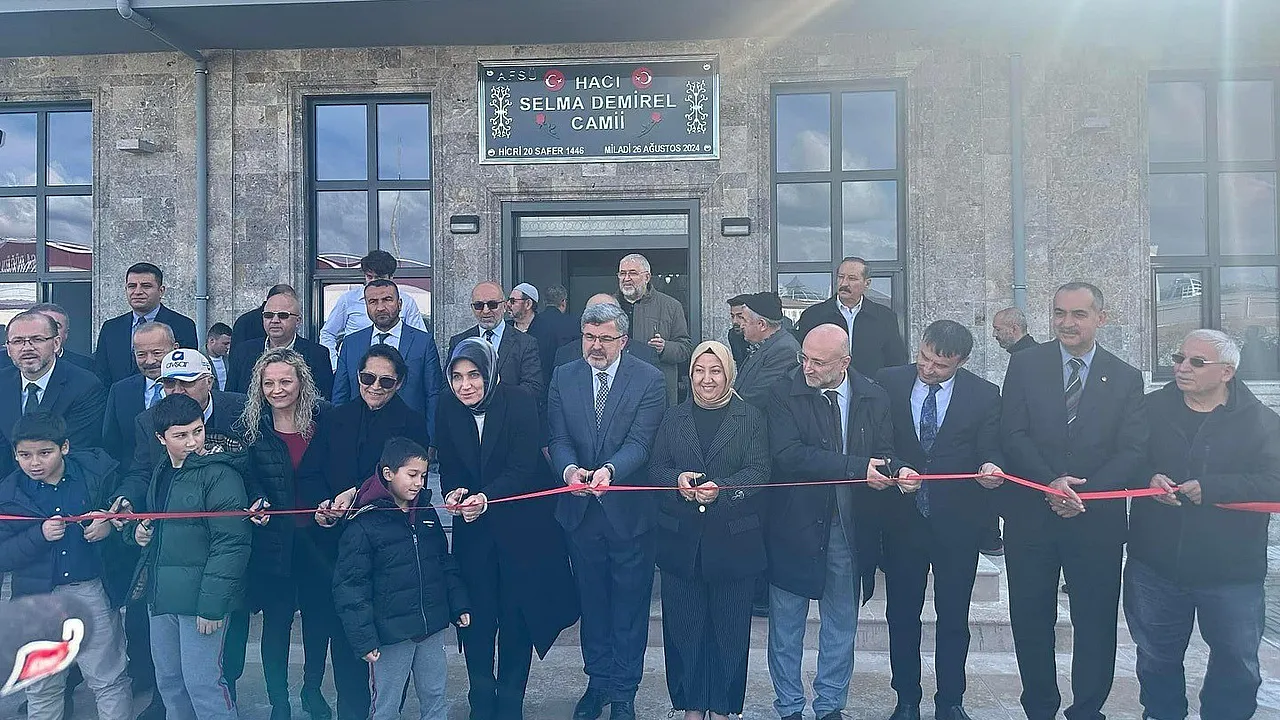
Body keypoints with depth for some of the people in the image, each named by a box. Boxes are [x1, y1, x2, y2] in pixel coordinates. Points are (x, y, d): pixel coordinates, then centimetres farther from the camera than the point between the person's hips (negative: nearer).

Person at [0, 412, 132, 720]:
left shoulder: (97, 470, -6)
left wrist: (111, 523, -14)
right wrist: (40, 535, -20)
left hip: (94, 591, -1)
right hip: (38, 598, 2)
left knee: (109, 681, 9)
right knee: (42, 689, 18)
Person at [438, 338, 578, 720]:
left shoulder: (520, 404, -17)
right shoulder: (448, 408, -4)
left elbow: (523, 470, -19)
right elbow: (448, 468, 2)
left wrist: (486, 498, -34)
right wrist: (454, 492, -20)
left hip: (521, 526, -3)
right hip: (473, 529, 3)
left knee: (516, 616, 5)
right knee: (476, 616, 4)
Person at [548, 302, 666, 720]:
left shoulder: (648, 379, -7)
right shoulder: (563, 378, 2)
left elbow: (640, 441, -16)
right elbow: (559, 439, -4)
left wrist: (608, 470, -34)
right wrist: (569, 469, -26)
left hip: (629, 510, -3)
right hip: (581, 511, 3)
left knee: (629, 605, 9)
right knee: (592, 602, 18)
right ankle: (598, 681, 36)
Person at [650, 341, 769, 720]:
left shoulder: (750, 418, 1)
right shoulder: (673, 418, 9)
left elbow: (759, 471, -7)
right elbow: (655, 467, 6)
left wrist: (722, 489, -23)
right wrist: (678, 480, -16)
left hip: (733, 540, -2)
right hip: (681, 540, 2)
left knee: (730, 628, 7)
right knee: (683, 626, 8)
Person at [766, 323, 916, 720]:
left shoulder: (874, 398, 2)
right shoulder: (784, 396, -8)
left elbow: (883, 455, 3)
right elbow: (788, 455, -21)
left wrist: (898, 471, -22)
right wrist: (856, 467, -24)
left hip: (851, 528, 3)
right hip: (796, 526, -2)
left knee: (841, 624, 16)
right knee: (786, 625, 10)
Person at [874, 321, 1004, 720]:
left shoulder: (985, 395, -3)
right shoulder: (888, 382, -3)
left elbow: (991, 450, -5)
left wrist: (991, 467, -26)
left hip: (957, 522, 0)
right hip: (902, 518, 1)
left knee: (954, 618, 12)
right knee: (901, 615, 12)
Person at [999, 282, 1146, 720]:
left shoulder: (1125, 379, 4)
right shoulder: (1025, 365, 2)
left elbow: (1132, 450, -3)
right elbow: (1013, 434, -5)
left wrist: (1086, 493, -15)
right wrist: (1050, 483, -18)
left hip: (1097, 519, 0)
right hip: (1030, 515, 0)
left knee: (1096, 623, 9)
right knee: (1030, 621, 10)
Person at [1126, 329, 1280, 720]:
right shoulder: (1152, 408, 0)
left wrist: (1211, 488, -24)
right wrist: (1149, 478, -16)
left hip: (1231, 572, -1)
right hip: (1155, 565, 2)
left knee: (1237, 665, 15)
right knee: (1156, 657, 18)